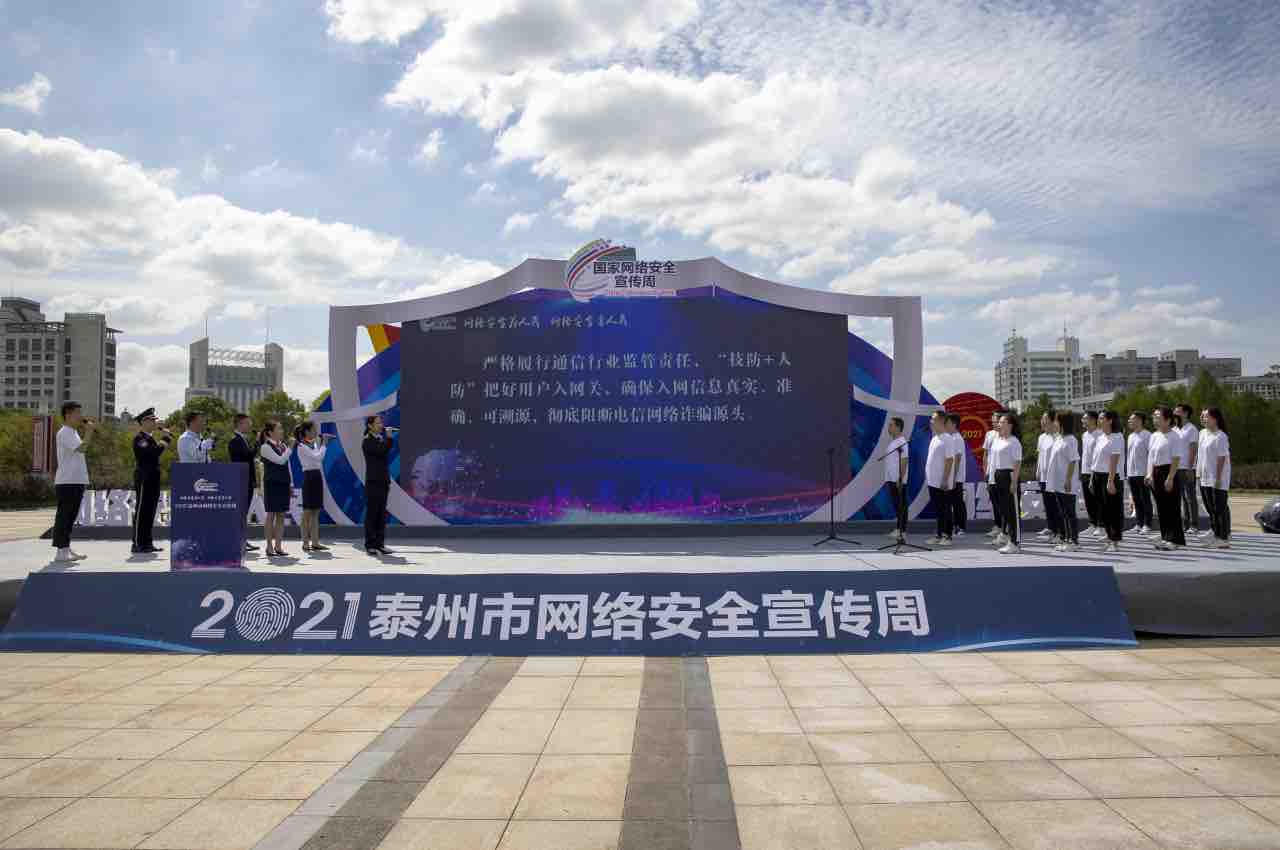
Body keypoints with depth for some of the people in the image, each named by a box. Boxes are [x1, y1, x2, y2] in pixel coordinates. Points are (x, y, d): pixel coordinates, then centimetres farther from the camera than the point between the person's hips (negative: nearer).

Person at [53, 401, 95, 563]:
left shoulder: (73, 432, 19)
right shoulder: (64, 433, -12)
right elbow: (81, 448, -26)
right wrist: (89, 431, -16)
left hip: (76, 481, 10)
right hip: (67, 482, -10)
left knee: (70, 516, 13)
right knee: (64, 516, -8)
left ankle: (66, 548, 19)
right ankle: (61, 551, -6)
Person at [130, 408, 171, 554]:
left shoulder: (150, 438, 18)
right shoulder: (139, 437, -10)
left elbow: (157, 453, 19)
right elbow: (153, 452, -23)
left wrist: (164, 438, 11)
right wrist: (165, 439, -13)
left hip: (152, 480, 9)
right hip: (144, 480, -9)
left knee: (150, 511, 10)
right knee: (141, 511, -6)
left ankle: (147, 543, 14)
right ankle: (137, 544, -4)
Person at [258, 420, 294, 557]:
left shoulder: (283, 445, 13)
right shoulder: (265, 447, -8)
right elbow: (280, 460, -20)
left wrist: (291, 484, 13)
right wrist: (290, 448, -13)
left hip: (283, 484, 7)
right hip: (272, 484, -6)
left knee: (281, 515, 7)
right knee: (271, 515, -1)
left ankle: (278, 546, 12)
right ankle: (270, 547, 6)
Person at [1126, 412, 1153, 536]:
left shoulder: (1147, 435, -9)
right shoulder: (1131, 436, 15)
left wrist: (1149, 473, -17)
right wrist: (1127, 470, 15)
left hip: (1142, 473, -8)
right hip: (1131, 473, 8)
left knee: (1145, 499, -2)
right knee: (1136, 500, 11)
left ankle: (1147, 525, 3)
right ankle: (1139, 523, 17)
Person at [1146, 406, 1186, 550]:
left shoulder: (1174, 436, -10)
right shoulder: (1154, 436, 13)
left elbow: (1176, 459, -14)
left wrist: (1170, 478, -18)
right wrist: (1150, 474, 2)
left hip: (1168, 471, -8)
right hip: (1156, 472, 8)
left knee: (1172, 507, -4)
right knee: (1161, 507, 11)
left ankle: (1175, 539, 1)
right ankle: (1165, 538, 18)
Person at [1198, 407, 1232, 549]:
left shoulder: (1220, 436, -13)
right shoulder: (1203, 433, 12)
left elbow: (1222, 458, -16)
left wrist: (1218, 478, -19)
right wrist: (1198, 472, 16)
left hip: (1217, 479, -8)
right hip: (1205, 478, 8)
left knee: (1220, 508, -5)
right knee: (1210, 508, 13)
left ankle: (1225, 537, 1)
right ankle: (1217, 536, 23)